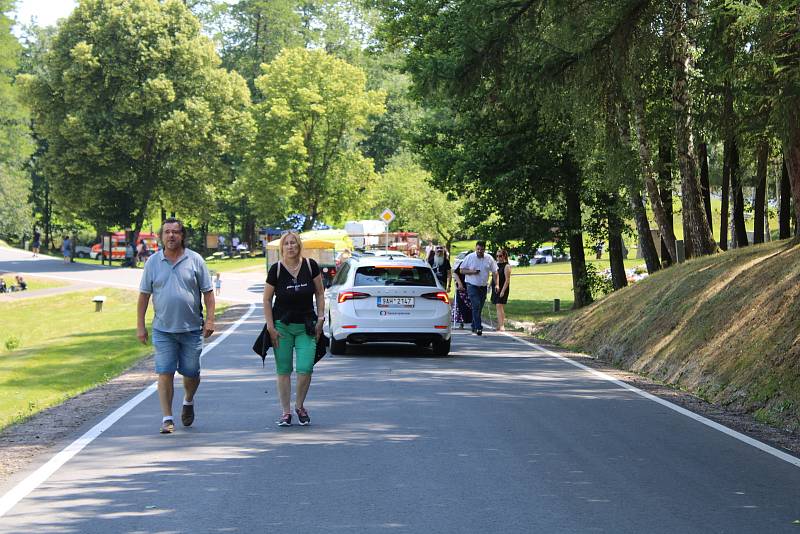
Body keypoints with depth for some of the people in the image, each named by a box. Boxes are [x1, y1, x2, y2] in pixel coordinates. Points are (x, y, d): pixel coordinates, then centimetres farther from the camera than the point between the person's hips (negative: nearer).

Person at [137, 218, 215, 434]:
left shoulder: (195, 260, 1)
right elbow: (144, 295, 7)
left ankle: (188, 401, 38)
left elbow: (208, 292, 3)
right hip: (163, 329, 0)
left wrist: (210, 320, -6)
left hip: (191, 328, 0)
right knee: (165, 374, -5)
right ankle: (167, 418, 1)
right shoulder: (153, 262, 4)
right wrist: (140, 325, 3)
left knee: (191, 373, 8)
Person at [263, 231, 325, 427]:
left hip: (306, 326, 0)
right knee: (283, 370, 3)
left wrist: (320, 318, 0)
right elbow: (267, 300, 0)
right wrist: (271, 327, -5)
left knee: (305, 368, -10)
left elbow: (320, 293, 7)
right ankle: (285, 412, 13)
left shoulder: (310, 266, -3)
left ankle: (300, 406, 14)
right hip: (282, 326, 0)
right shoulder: (276, 269, -6)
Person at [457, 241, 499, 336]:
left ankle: (474, 327, 21)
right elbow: (462, 270, 0)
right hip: (472, 285, -4)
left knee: (479, 308, 9)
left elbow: (494, 272, 9)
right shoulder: (469, 257, -2)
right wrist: (472, 272, -16)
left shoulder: (489, 258, 5)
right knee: (476, 306, -16)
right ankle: (478, 327, -21)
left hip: (483, 286, 4)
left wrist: (496, 284, -1)